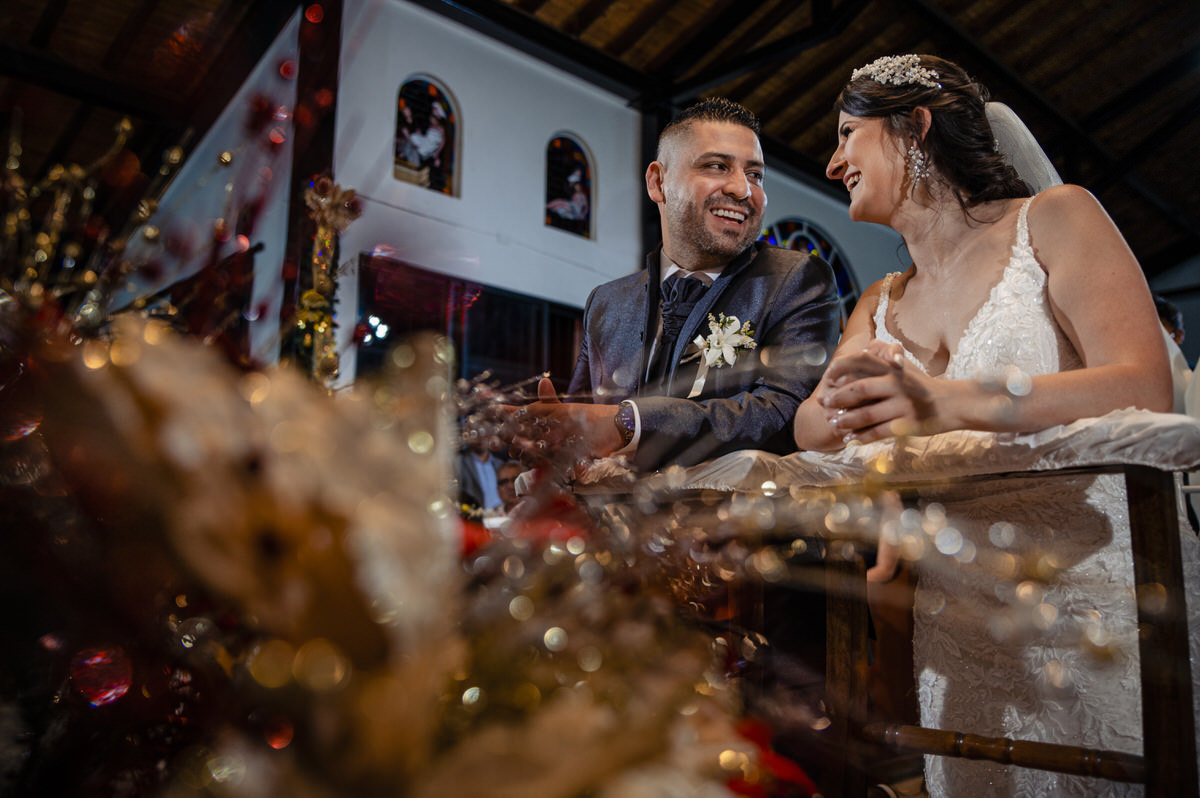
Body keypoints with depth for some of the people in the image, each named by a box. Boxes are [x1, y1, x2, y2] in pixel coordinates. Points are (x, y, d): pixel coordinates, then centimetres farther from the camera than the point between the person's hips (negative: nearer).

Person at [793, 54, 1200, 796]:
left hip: (1102, 592, -4)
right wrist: (842, 403, -23)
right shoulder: (880, 304, 15)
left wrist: (945, 403, -33)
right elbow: (809, 431, 2)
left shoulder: (1052, 220, -2)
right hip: (967, 623, 5)